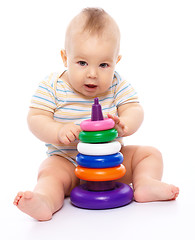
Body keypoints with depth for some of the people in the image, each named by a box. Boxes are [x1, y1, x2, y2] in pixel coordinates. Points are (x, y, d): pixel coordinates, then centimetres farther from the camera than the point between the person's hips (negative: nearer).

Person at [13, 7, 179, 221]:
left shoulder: (118, 87, -5)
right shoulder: (52, 87, -10)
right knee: (50, 172, -31)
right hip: (67, 161, -2)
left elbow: (135, 111, -12)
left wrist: (123, 125, -37)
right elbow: (35, 119, -13)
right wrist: (58, 132, -34)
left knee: (150, 153, -6)